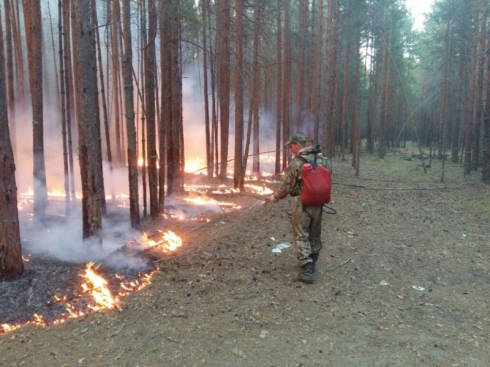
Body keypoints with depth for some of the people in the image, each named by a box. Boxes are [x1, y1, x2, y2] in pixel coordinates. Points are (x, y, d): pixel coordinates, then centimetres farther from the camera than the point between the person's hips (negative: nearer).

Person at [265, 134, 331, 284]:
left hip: (302, 203, -6)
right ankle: (311, 264, 31)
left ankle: (306, 270, -6)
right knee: (315, 235, 17)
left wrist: (275, 197, 6)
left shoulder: (296, 163, -13)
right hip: (318, 203, 6)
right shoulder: (323, 160, 4)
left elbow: (287, 186, -8)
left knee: (301, 236, 1)